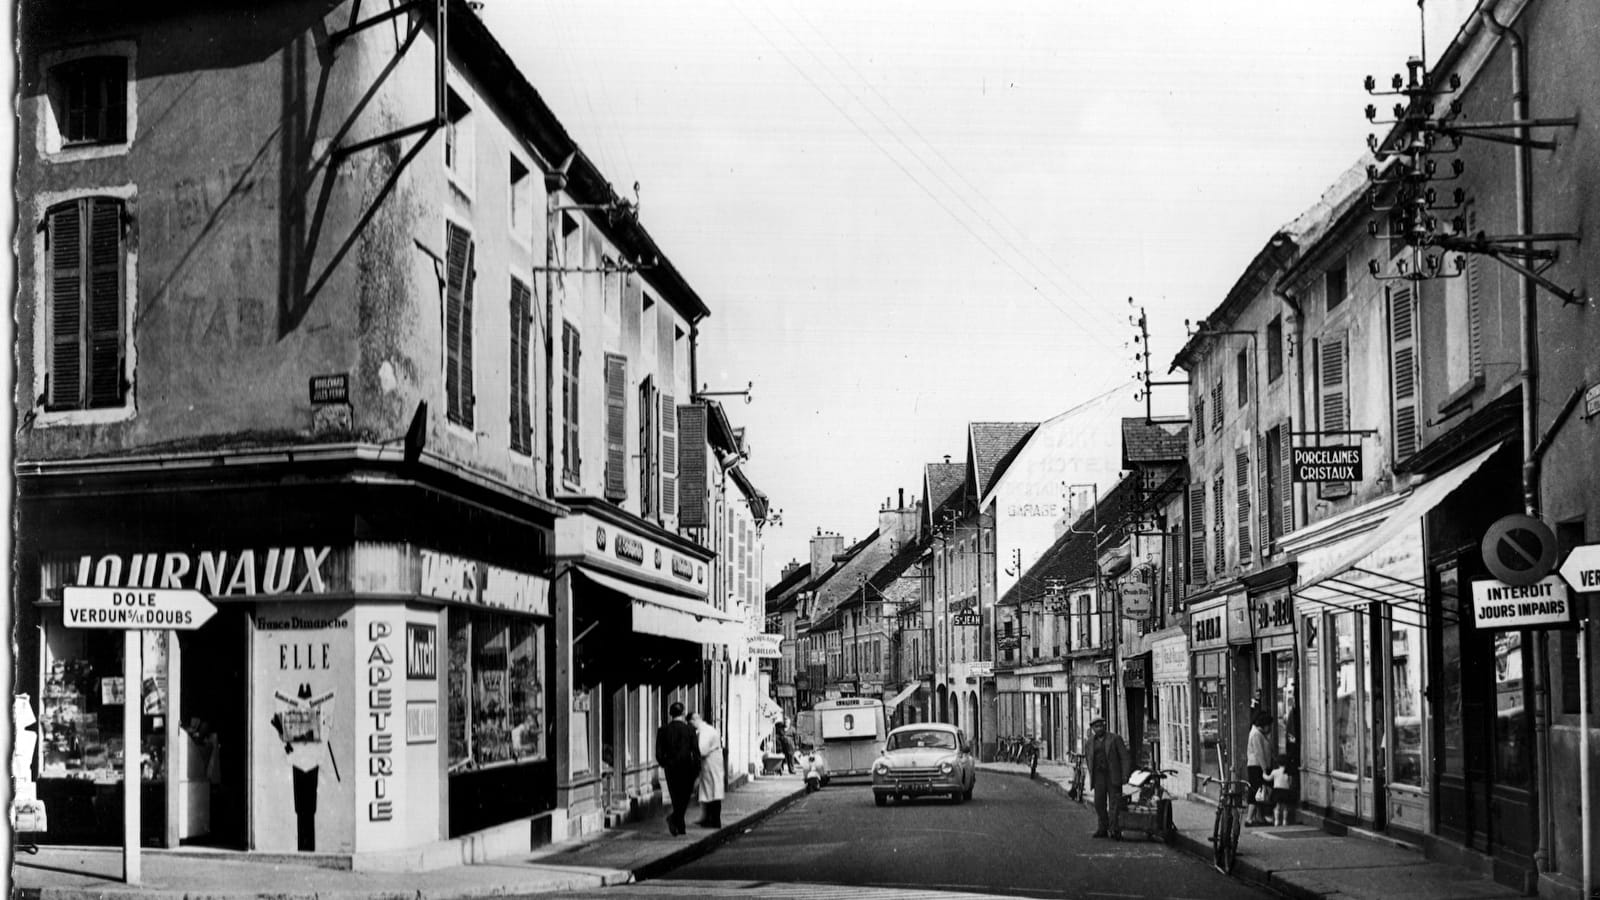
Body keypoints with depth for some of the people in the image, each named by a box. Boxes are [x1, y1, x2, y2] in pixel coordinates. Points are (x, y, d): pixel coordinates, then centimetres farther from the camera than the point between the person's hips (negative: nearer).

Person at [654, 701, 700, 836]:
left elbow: (659, 753, -2)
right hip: (687, 768, -2)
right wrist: (697, 770, -1)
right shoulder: (689, 729, -7)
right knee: (685, 796, 7)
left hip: (671, 769, 2)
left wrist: (664, 764, 16)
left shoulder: (663, 730, -2)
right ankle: (674, 817, -16)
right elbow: (695, 751, -8)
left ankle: (680, 827, 8)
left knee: (677, 798, 11)